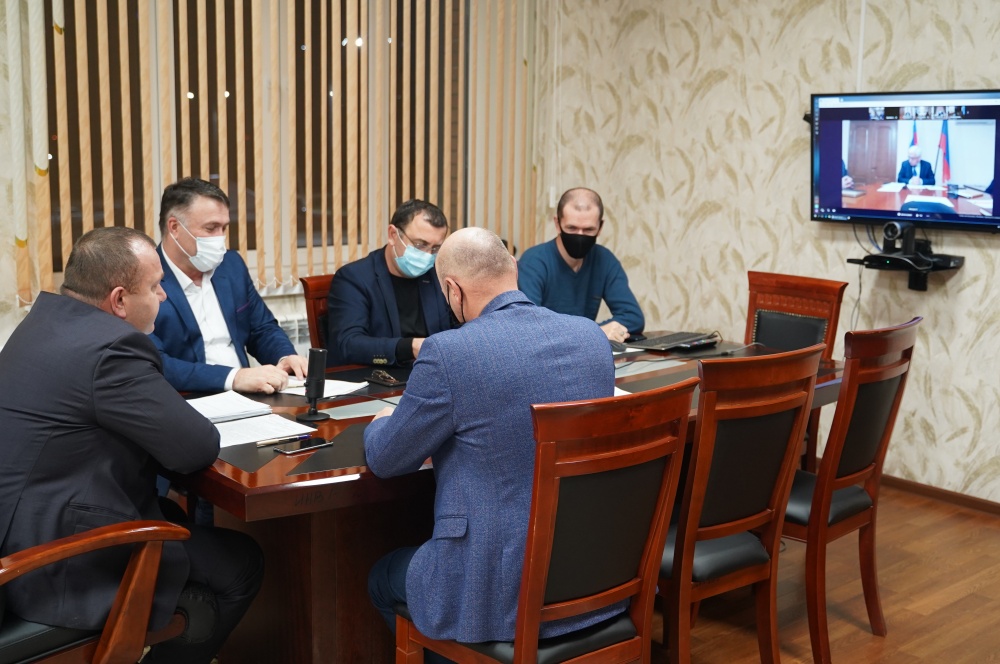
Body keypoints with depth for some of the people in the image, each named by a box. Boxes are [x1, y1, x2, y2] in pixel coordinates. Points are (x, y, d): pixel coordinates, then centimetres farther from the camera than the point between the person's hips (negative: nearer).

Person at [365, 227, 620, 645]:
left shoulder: (448, 352, -17)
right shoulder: (592, 335, 1)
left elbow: (385, 461, -3)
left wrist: (380, 424, 20)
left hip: (506, 590, -6)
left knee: (383, 578, 26)